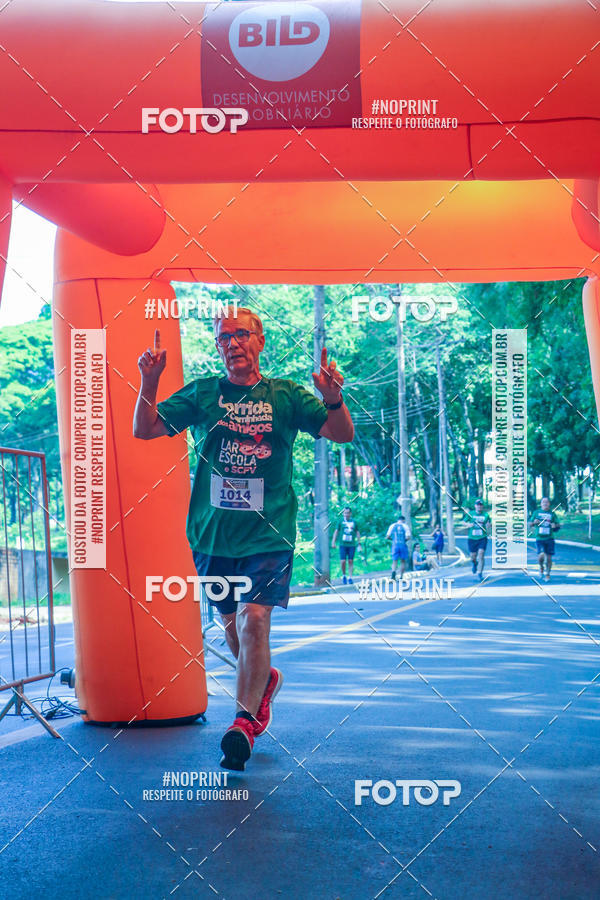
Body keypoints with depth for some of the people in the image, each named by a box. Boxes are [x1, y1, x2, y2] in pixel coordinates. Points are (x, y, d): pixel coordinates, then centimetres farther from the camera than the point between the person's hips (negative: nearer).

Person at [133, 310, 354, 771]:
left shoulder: (285, 394, 2)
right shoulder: (201, 393, 6)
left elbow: (343, 434, -2)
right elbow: (145, 430, 4)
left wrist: (333, 400, -23)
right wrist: (149, 382, -12)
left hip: (268, 532, -3)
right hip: (212, 531, 3)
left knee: (254, 620, -14)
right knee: (231, 622, 14)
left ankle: (246, 719, -5)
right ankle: (265, 679, 41)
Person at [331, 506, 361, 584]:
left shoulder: (354, 522, 8)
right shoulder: (341, 521, 5)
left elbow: (357, 533, 15)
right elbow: (336, 531, 7)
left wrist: (359, 544, 10)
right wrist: (333, 542, 1)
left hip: (352, 545, 1)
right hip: (343, 544, -1)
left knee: (350, 561, 0)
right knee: (343, 561, -7)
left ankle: (350, 578, 5)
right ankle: (343, 575, 15)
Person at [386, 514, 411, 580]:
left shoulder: (392, 526, 7)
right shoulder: (405, 526, 0)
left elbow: (387, 537, 3)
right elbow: (408, 537, -10)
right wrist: (405, 540, 11)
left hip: (395, 545, 1)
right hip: (403, 545, -1)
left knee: (395, 561, 4)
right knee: (403, 561, 12)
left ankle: (393, 572, -25)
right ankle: (401, 577, 11)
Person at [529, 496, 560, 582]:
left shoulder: (552, 513, 8)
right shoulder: (536, 512, 7)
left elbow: (558, 525, 8)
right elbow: (530, 525, 10)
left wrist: (555, 525, -14)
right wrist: (534, 522, -12)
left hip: (549, 539, 1)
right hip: (539, 539, -1)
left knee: (549, 558, 1)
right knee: (541, 555, -19)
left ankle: (547, 574, 21)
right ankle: (541, 567, 12)